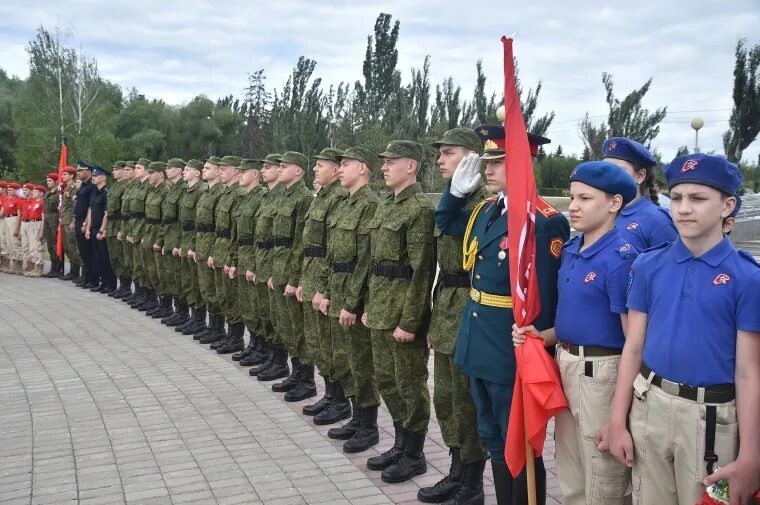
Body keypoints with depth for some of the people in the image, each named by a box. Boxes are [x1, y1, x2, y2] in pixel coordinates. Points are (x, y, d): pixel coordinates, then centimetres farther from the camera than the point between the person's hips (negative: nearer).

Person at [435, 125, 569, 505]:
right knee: (493, 440, 20)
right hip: (479, 347, 8)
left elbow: (545, 293, -18)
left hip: (513, 354, -8)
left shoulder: (544, 221, -18)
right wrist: (457, 189, 7)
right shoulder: (485, 210, 7)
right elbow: (445, 223, 26)